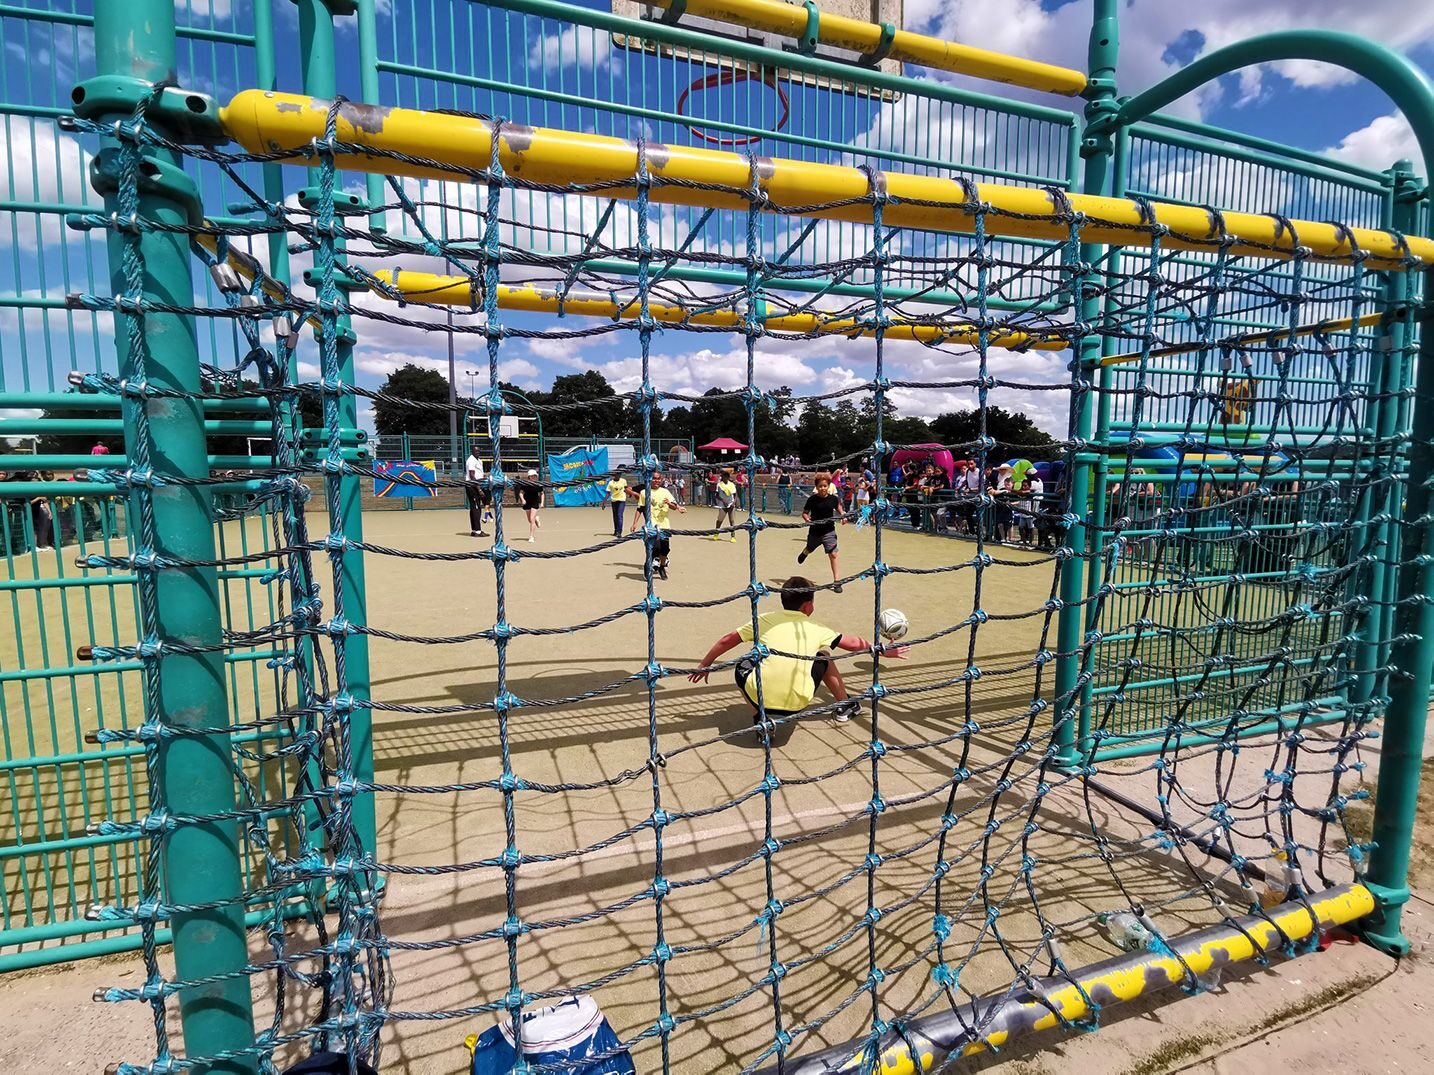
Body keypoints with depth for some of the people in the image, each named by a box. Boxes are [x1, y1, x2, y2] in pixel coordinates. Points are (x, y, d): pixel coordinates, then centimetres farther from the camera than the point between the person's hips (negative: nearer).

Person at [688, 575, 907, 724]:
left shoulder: (765, 620, 10)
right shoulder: (816, 629, 9)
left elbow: (727, 640, 15)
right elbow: (853, 643, 21)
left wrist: (704, 666, 28)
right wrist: (883, 650, 38)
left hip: (761, 699, -1)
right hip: (798, 703, 1)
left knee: (742, 666, 30)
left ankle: (759, 718, 15)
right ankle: (845, 707, 42)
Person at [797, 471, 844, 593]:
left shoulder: (833, 498, -8)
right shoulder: (812, 499, -13)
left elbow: (838, 507, 15)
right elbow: (804, 513, -4)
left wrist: (842, 517, 0)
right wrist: (807, 519, -25)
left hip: (829, 531, 0)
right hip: (815, 531, 0)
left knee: (833, 554, -11)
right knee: (810, 550, 25)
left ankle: (836, 581, -4)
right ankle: (804, 553, 63)